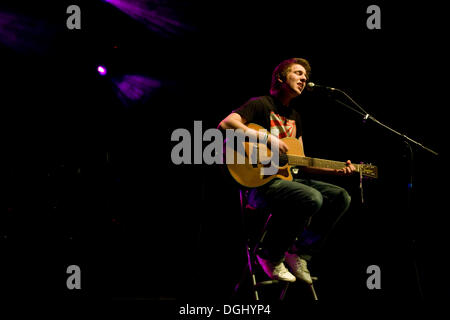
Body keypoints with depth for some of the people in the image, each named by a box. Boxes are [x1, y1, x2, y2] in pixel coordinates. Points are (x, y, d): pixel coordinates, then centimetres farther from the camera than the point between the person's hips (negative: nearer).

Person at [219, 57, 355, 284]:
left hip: (287, 179, 8)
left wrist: (336, 170, 10)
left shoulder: (294, 117, 23)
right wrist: (267, 138, -25)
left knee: (340, 197, -6)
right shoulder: (261, 104, -2)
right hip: (261, 183, -8)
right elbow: (225, 124, -20)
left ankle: (299, 254, -2)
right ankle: (271, 256, -14)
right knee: (311, 198, -32)